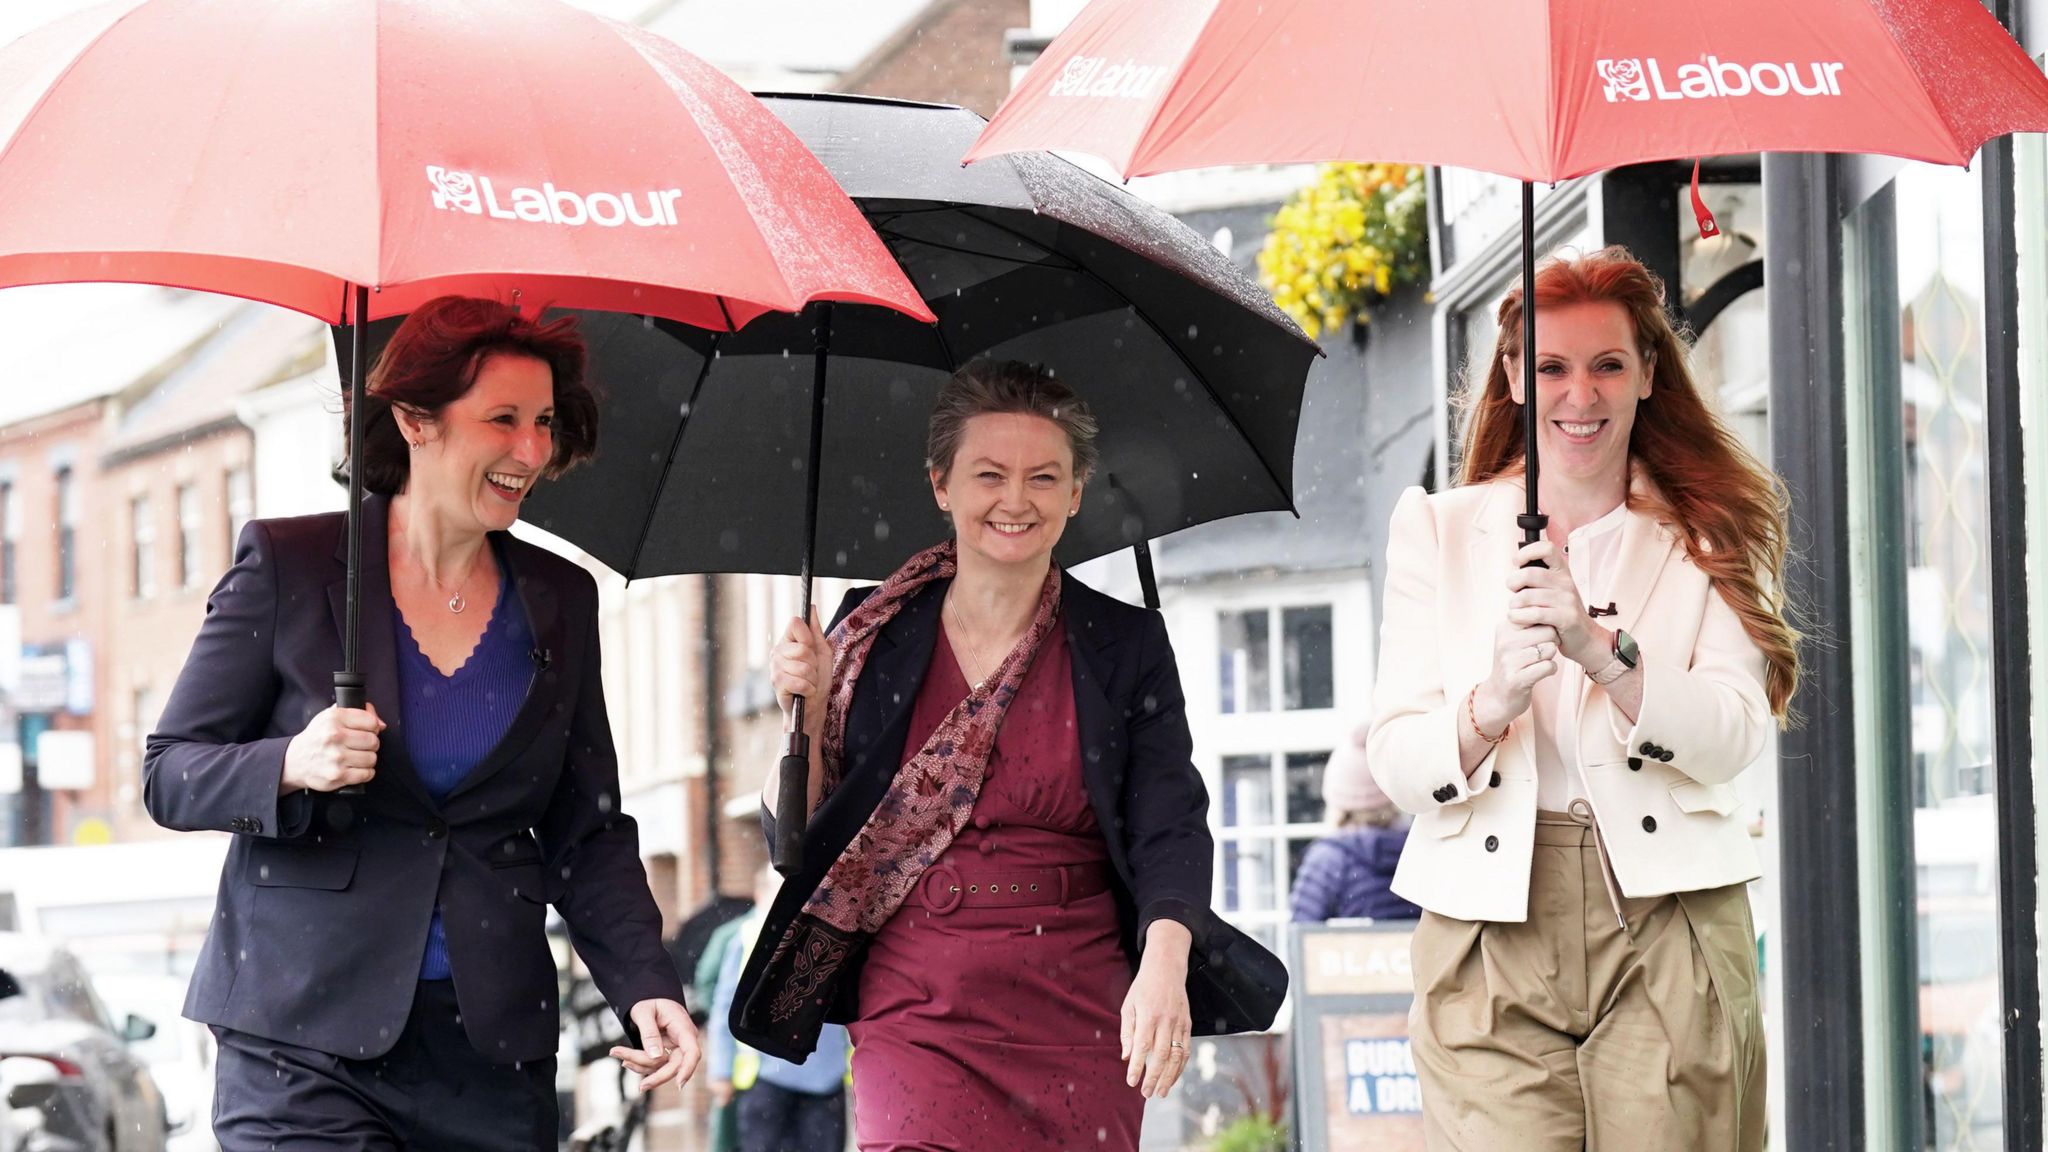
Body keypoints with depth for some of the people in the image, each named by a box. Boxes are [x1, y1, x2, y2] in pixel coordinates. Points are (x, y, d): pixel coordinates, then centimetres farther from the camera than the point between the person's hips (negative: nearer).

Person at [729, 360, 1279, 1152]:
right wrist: (808, 714, -9)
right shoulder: (875, 634, 6)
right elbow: (795, 838, 8)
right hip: (918, 1016, -1)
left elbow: (1170, 826, -4)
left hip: (1080, 1021, 1)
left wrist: (1165, 963, -21)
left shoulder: (1126, 645, 5)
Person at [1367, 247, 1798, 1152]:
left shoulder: (1711, 535, 11)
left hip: (1668, 932, 0)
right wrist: (1491, 703, -18)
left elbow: (1738, 734, -4)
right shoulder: (1437, 528, 12)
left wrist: (1600, 647, -19)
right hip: (1489, 927, 0)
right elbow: (1393, 762, 3)